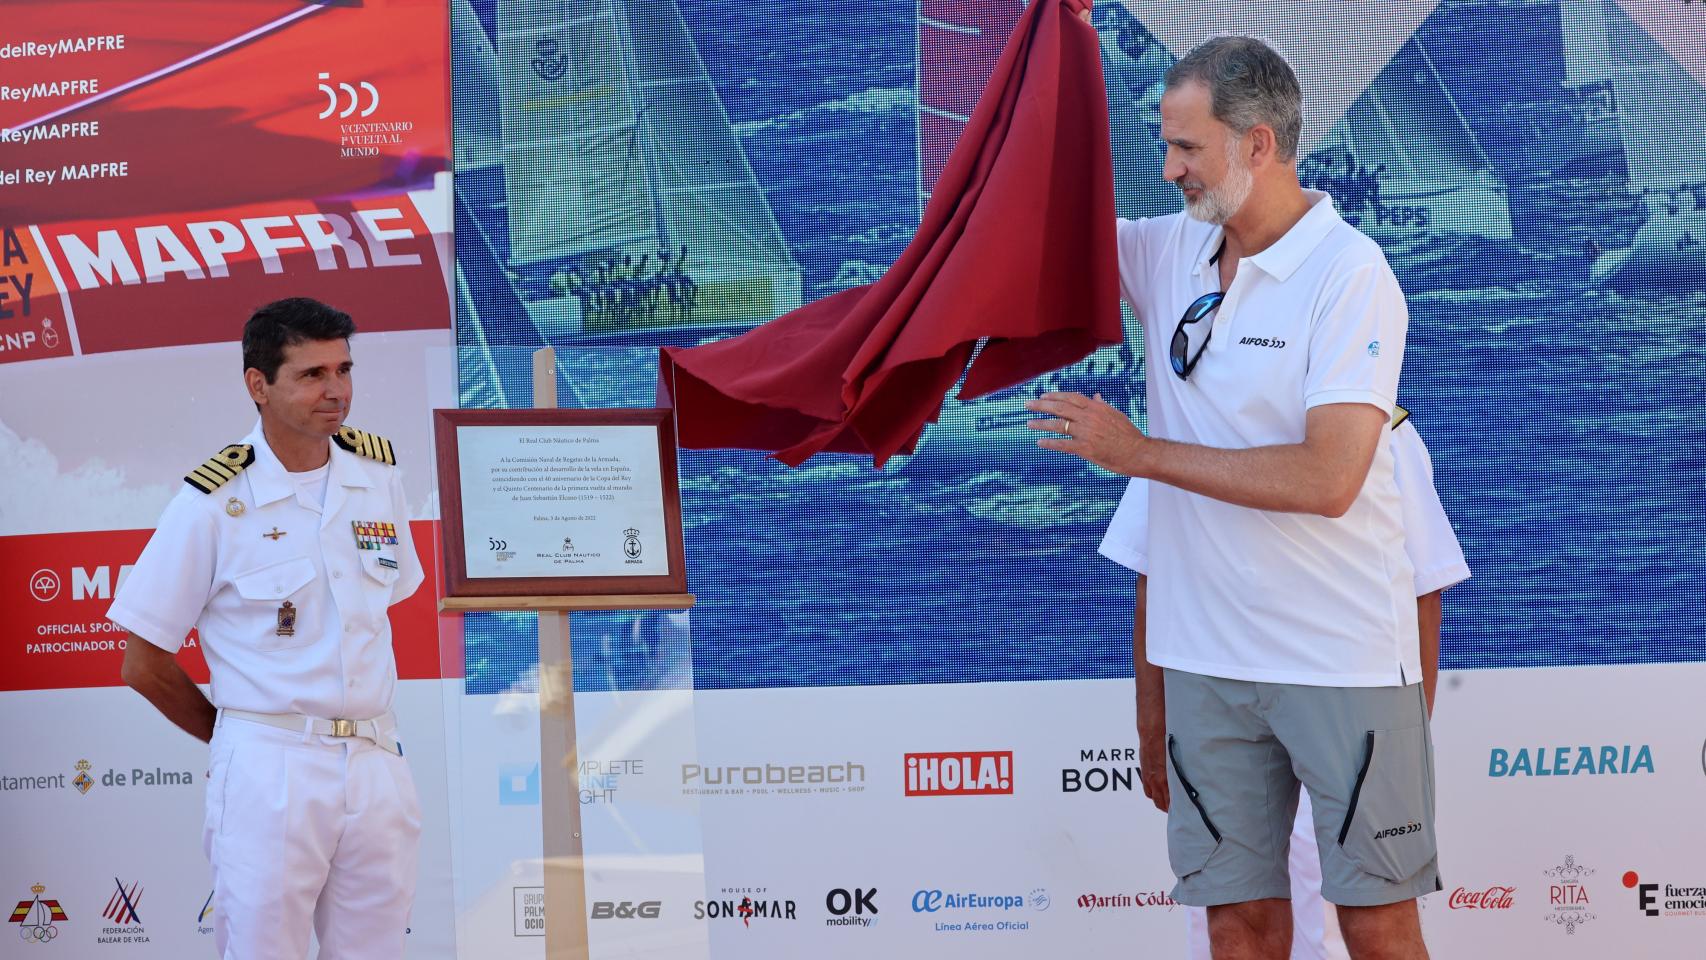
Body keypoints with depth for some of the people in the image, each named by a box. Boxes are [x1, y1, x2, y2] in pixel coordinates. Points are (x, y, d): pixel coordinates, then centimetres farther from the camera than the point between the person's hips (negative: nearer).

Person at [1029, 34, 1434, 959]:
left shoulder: (1349, 274, -13)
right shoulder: (1169, 252, 6)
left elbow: (1326, 479, -22)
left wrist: (1139, 451, -16)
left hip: (1340, 658, -5)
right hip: (1208, 656, 5)